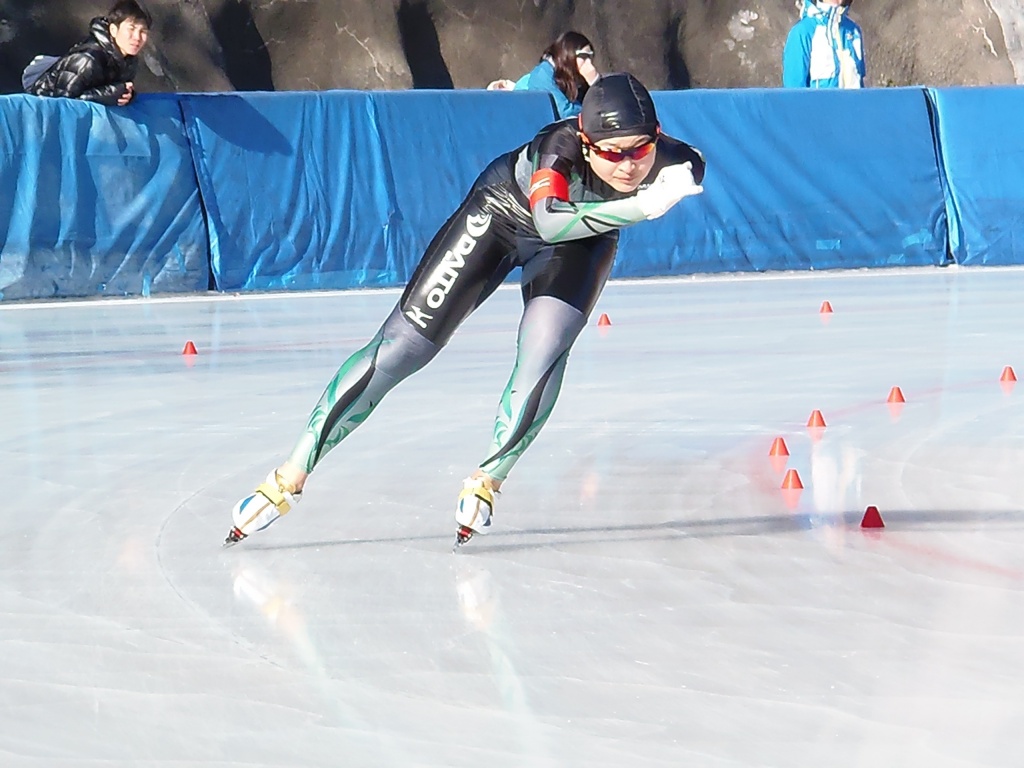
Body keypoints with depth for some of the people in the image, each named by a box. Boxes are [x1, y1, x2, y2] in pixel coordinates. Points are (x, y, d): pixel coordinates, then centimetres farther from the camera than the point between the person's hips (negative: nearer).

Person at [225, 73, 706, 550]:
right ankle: (292, 476, 3)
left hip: (580, 242, 3)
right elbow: (549, 223, -61)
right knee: (402, 347, -5)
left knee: (543, 356, -25)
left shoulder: (677, 164, -32)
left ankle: (486, 481, -1)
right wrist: (640, 206, -69)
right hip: (503, 212, -2)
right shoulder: (561, 149, -42)